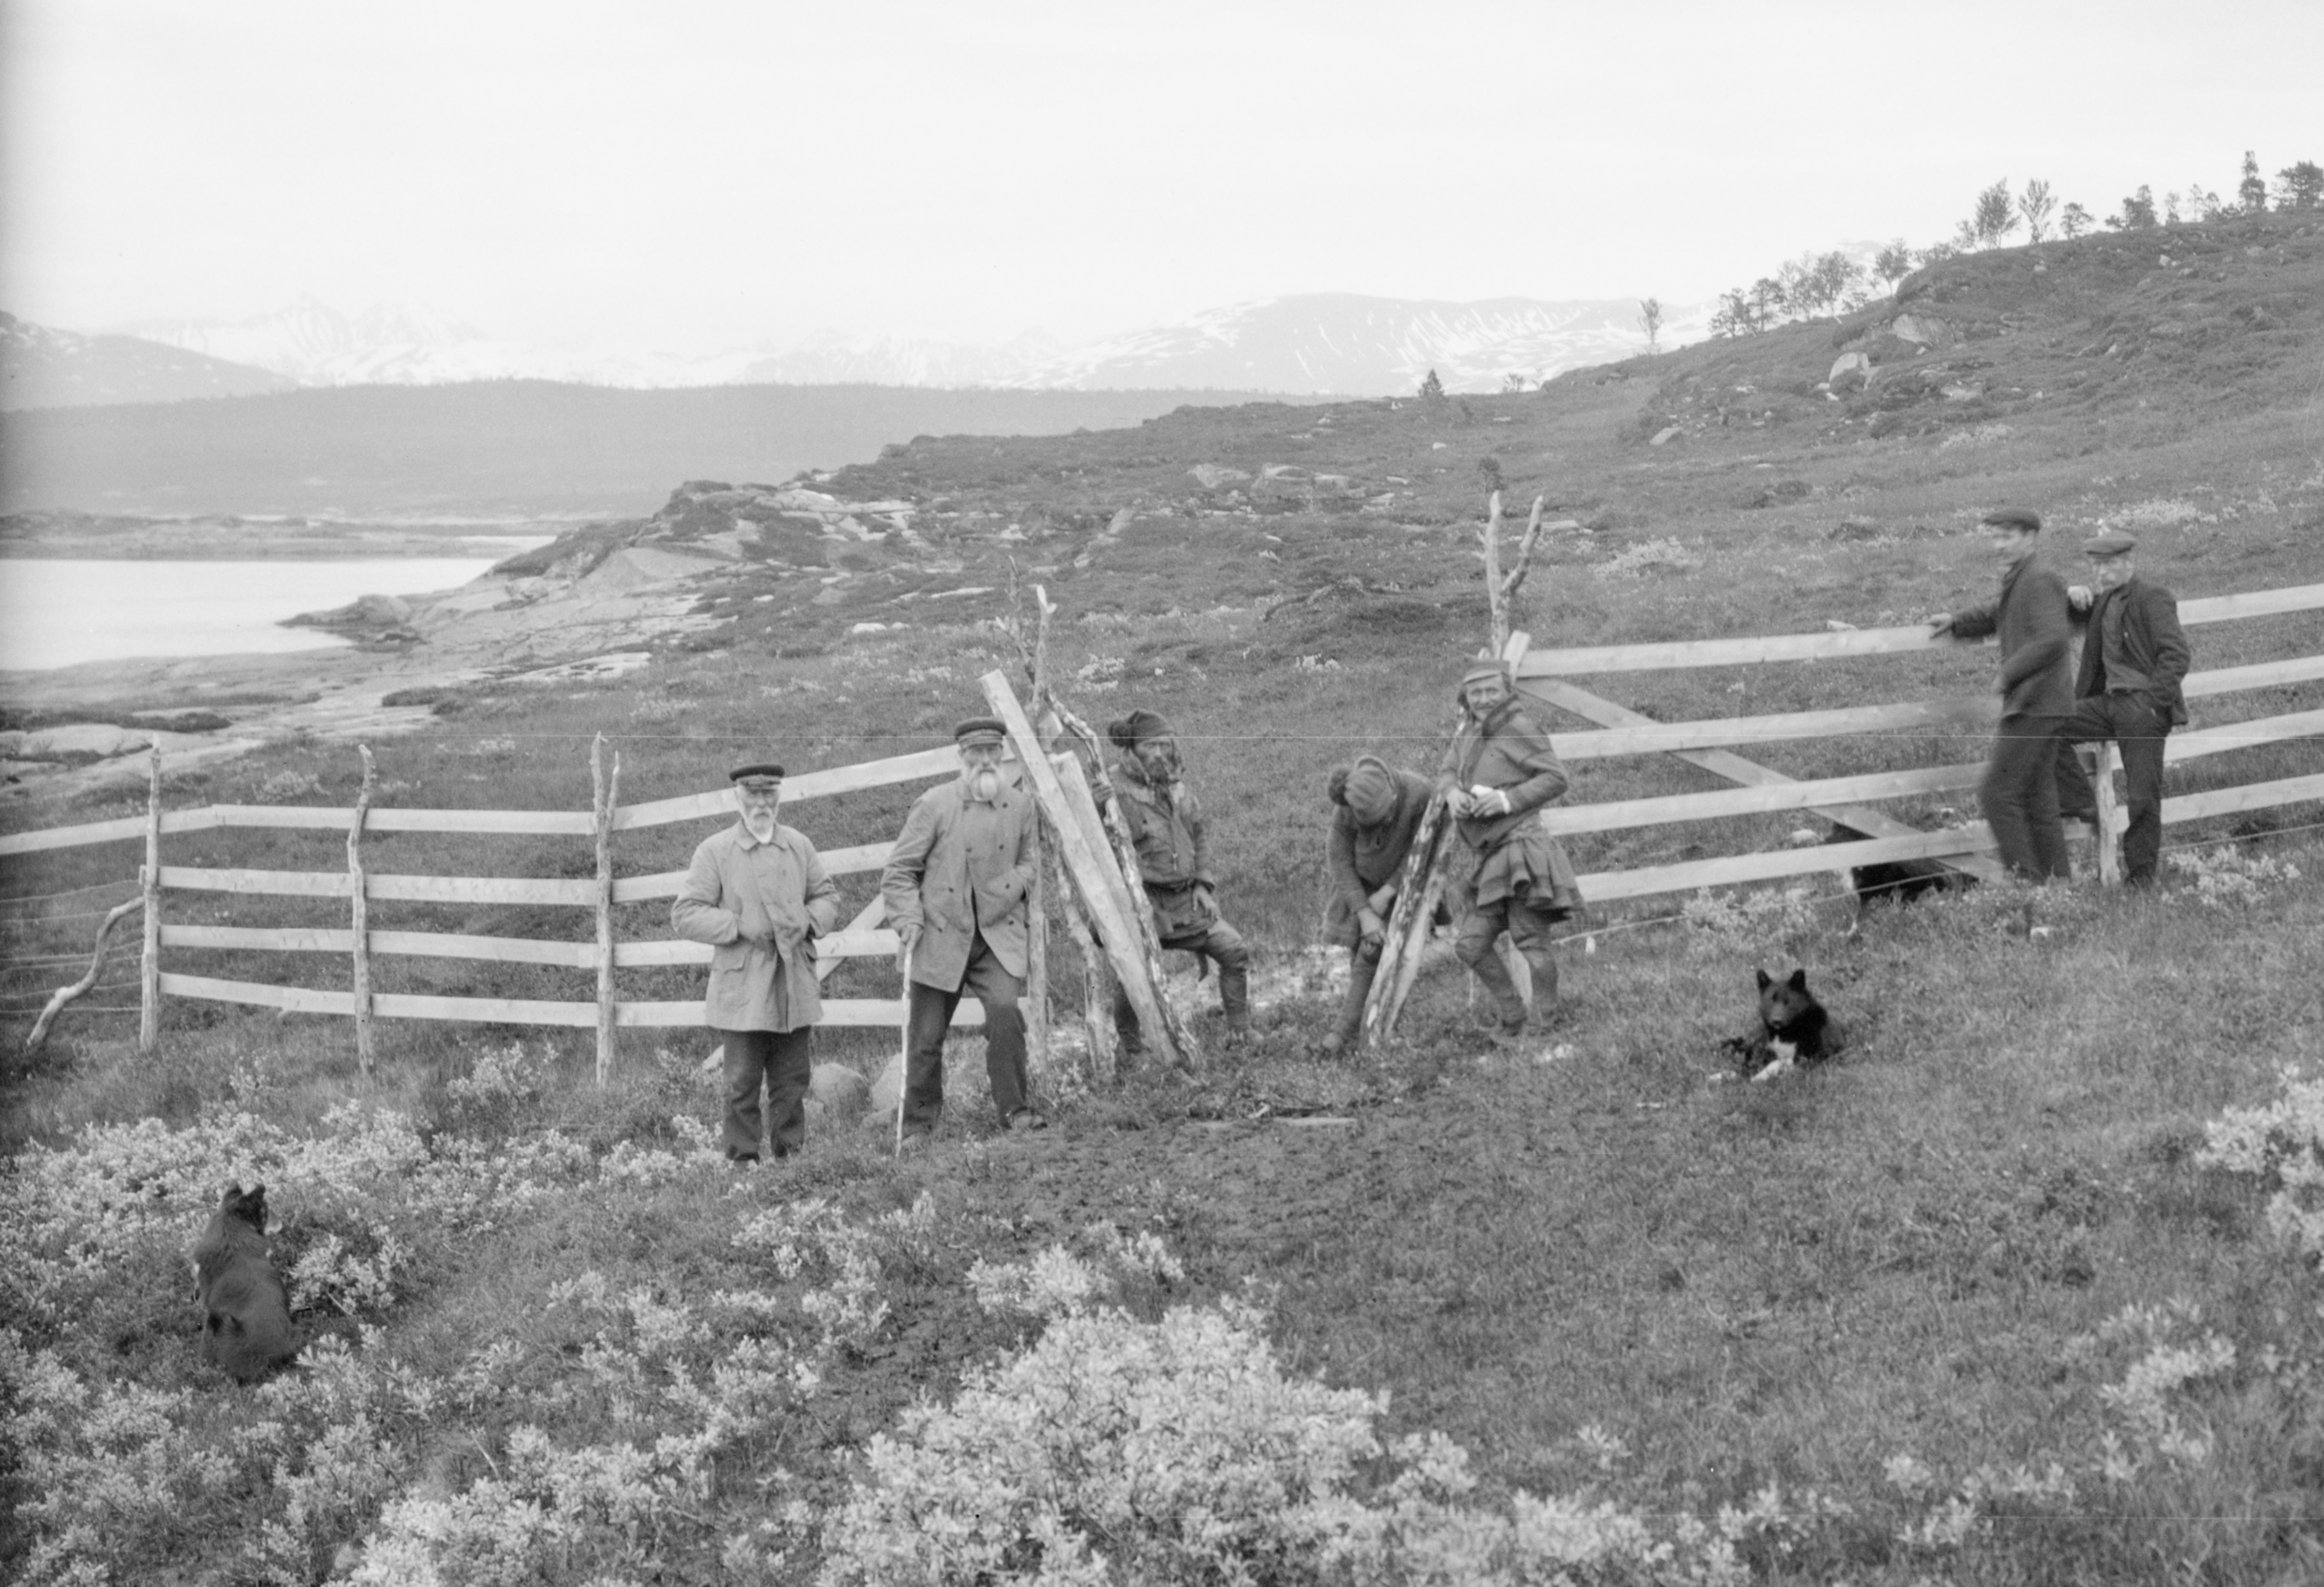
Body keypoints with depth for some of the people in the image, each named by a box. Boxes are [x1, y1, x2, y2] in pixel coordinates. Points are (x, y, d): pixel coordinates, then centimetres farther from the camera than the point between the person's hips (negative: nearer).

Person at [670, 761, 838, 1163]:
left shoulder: (799, 846, 8)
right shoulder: (715, 851, -4)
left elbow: (827, 896, 18)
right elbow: (684, 915, -7)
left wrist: (809, 921, -4)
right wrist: (739, 926, -17)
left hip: (795, 985, 4)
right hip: (742, 988, -4)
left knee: (793, 1079, 9)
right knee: (743, 1083, -1)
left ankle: (793, 1155, 18)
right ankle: (743, 1160, 6)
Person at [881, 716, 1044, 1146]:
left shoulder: (1020, 805, 5)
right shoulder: (935, 805, -4)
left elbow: (1026, 863, 19)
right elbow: (899, 872, -1)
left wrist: (1013, 885, -2)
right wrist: (909, 921, -13)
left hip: (997, 935, 1)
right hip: (940, 935, -1)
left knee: (1005, 1009, -24)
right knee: (926, 1038, 3)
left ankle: (1015, 1110, -13)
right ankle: (918, 1127, 20)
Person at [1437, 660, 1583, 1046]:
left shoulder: (1520, 729, -7)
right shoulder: (1470, 731, 17)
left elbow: (1556, 779, -9)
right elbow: (1447, 773, 16)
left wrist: (1508, 799, -18)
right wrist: (1453, 793, -8)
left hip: (1520, 844, -8)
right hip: (1492, 859, 8)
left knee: (1532, 941, -8)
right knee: (1471, 946, 8)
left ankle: (1547, 1025, 3)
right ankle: (1511, 1019, 22)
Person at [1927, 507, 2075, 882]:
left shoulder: (2038, 582, -14)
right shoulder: (2015, 583, 16)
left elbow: (2053, 638, -26)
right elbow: (1994, 615, 35)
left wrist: (2011, 672, -19)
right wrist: (1956, 621, 20)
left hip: (2034, 706, -10)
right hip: (2038, 706, 10)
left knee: (1997, 792, -10)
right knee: (2037, 798, 12)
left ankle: (2026, 878, -9)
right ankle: (2058, 879, 15)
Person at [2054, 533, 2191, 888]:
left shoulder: (2152, 599, -10)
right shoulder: (2107, 601, 14)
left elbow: (2178, 655, -16)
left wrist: (2154, 702, -18)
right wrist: (2076, 602, 9)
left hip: (2144, 709, -8)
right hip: (2111, 703, 8)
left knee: (2143, 796, -2)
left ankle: (2142, 876, 7)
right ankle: (2081, 805, 3)